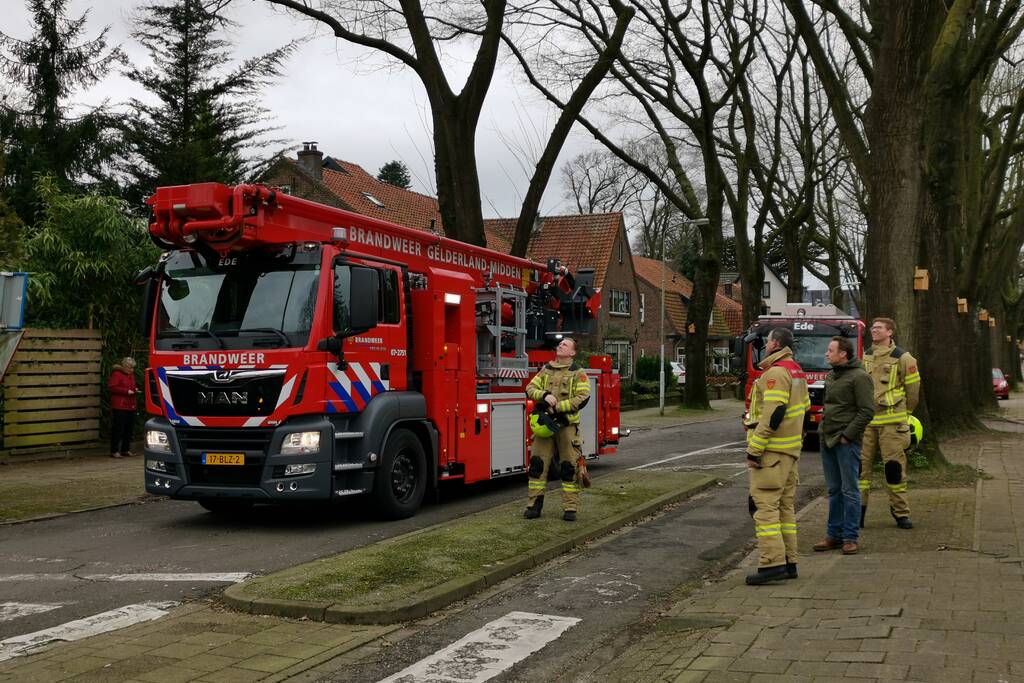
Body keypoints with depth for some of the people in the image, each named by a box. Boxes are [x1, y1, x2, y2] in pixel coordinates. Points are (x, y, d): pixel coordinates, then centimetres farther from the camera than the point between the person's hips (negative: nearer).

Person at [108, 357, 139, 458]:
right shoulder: (116, 374, -7)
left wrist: (135, 389, 9)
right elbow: (112, 387, -15)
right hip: (119, 407, -8)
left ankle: (125, 450, 17)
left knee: (129, 429, 8)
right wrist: (127, 391, -17)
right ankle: (114, 451, -5)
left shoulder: (131, 375, 19)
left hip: (130, 406, 8)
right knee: (118, 429, -8)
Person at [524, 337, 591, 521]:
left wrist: (558, 407, -16)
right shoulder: (545, 370, 13)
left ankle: (570, 508, 6)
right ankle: (534, 505, 10)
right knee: (537, 464, 3)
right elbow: (530, 388, 6)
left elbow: (582, 398, -11)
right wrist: (544, 395, -15)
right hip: (543, 424, 3)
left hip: (567, 425, -3)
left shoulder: (578, 373, 0)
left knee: (569, 467, -1)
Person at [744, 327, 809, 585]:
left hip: (772, 449, -10)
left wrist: (754, 450, -20)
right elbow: (804, 406, 22)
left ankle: (773, 562, -14)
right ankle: (788, 562, 17)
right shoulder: (796, 371, 17)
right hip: (791, 448, 10)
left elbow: (772, 415, -22)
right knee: (785, 506, 13)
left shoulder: (776, 372, -15)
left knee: (764, 505, -10)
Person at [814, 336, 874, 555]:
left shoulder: (859, 377, -10)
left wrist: (847, 435, -16)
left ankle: (850, 537, 4)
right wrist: (822, 430, 13)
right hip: (827, 439, 8)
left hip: (847, 442, -8)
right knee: (834, 490, 11)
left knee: (849, 490, -2)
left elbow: (867, 411, -15)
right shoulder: (831, 376, 17)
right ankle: (834, 535, 17)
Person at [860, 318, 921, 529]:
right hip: (866, 420, 4)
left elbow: (913, 388, 4)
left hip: (891, 423, -4)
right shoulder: (866, 357, 10)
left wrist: (905, 412, 13)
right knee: (861, 464, 2)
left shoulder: (902, 358, -4)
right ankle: (859, 510, 8)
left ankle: (900, 512, 12)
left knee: (894, 466, 0)